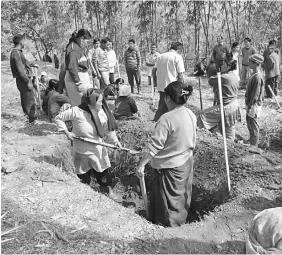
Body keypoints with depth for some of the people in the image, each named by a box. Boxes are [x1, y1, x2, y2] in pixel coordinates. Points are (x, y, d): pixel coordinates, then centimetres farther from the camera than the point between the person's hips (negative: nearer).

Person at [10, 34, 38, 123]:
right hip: (23, 80, -10)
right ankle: (32, 119, 2)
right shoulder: (16, 53, -19)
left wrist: (32, 64, 46)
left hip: (23, 80, 10)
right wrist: (28, 82, -22)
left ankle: (27, 115, 32)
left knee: (25, 99, 19)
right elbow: (20, 70, -24)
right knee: (30, 101, -5)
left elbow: (24, 62, 31)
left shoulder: (17, 52, 12)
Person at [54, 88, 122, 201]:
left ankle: (110, 191, 38)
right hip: (82, 151, -1)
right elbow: (58, 118, -9)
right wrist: (67, 132, -14)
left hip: (98, 149, 2)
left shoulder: (101, 112, -13)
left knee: (103, 171, 12)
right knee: (83, 176, 17)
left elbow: (108, 128, -6)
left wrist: (115, 140, -21)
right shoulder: (76, 111, -21)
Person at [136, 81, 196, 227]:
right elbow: (192, 141, 8)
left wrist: (141, 165, -20)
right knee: (182, 194, 24)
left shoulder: (166, 119, -27)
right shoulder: (191, 115, -4)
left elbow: (154, 145, -27)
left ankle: (169, 224, 28)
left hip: (168, 166, -7)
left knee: (168, 198, 12)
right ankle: (181, 220, 42)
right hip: (187, 162, 8)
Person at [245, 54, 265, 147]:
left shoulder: (258, 77, -24)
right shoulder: (255, 74, 7)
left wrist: (250, 106, -19)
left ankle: (254, 143, 18)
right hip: (250, 104, 9)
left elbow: (255, 94, -23)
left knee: (253, 123, 3)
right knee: (249, 121, 21)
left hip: (254, 105, -9)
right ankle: (252, 139, 37)